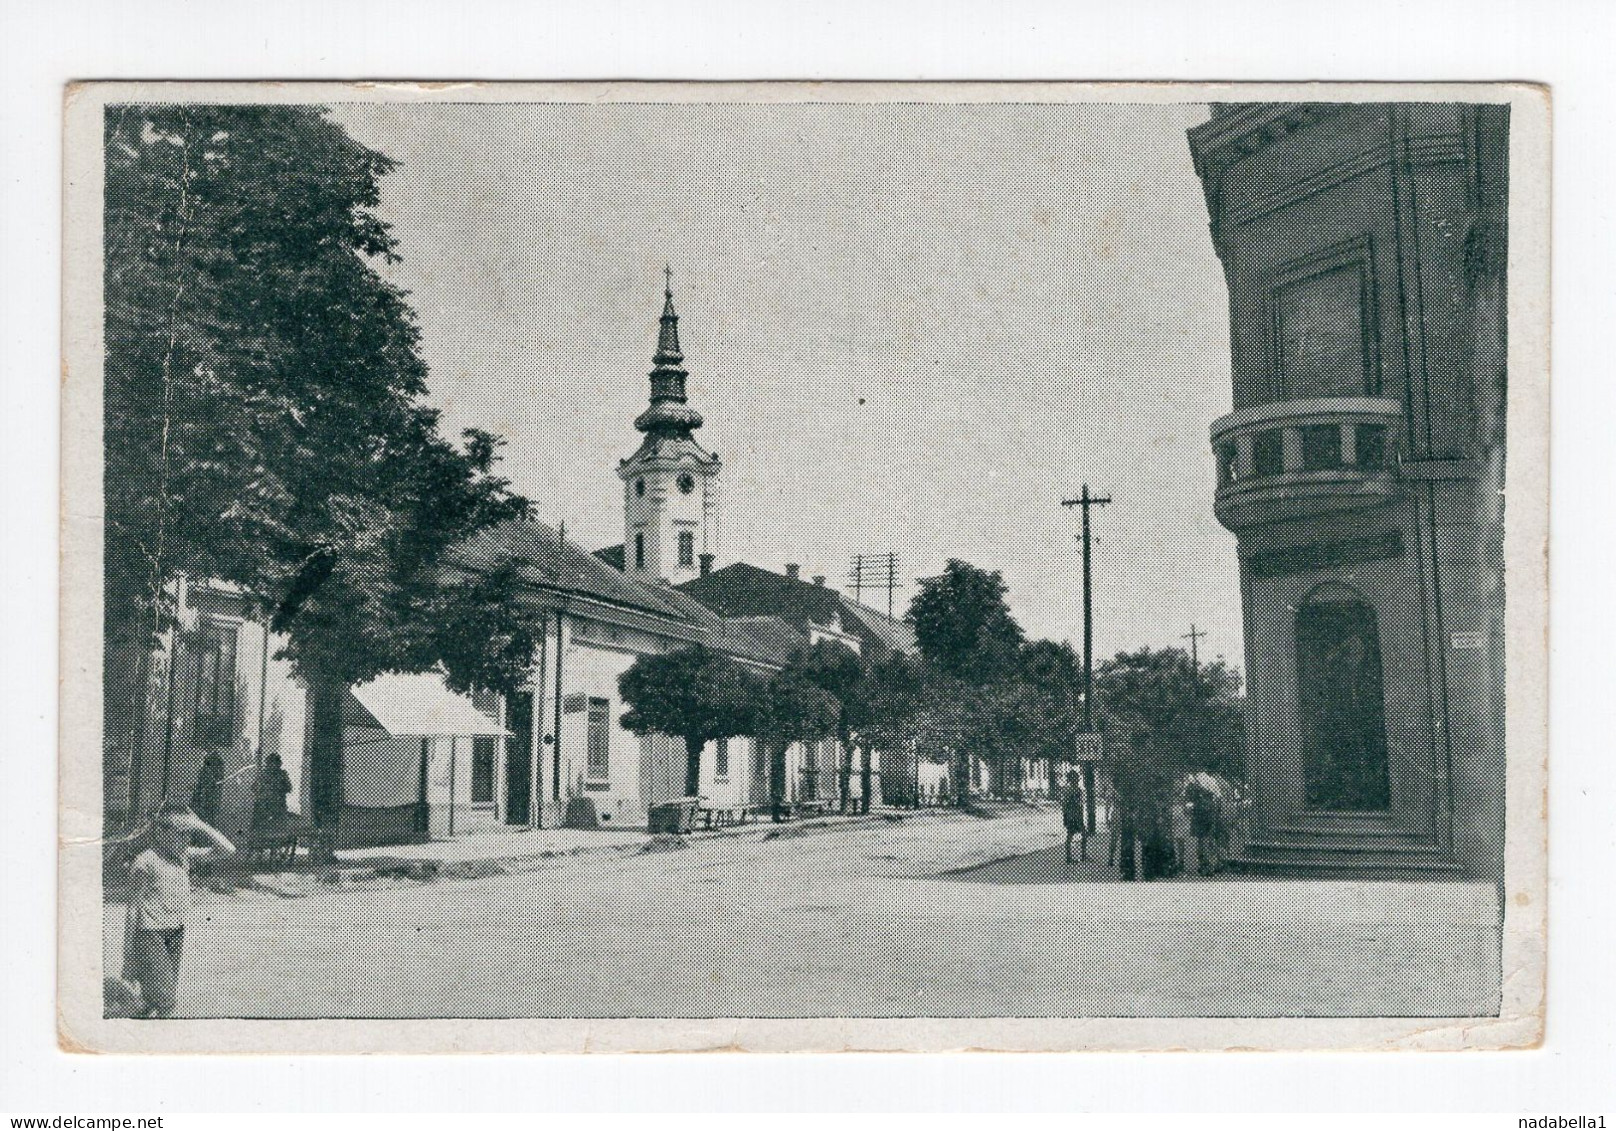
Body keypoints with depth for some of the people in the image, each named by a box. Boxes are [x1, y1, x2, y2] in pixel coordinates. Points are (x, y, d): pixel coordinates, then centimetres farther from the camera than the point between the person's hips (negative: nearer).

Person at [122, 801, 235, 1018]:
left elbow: (227, 849, 0)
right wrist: (128, 957, -7)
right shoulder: (145, 863, -14)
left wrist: (200, 825, -11)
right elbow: (133, 910, -9)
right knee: (167, 1000, -11)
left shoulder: (183, 854, 2)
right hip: (151, 935, -6)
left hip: (177, 933, 6)